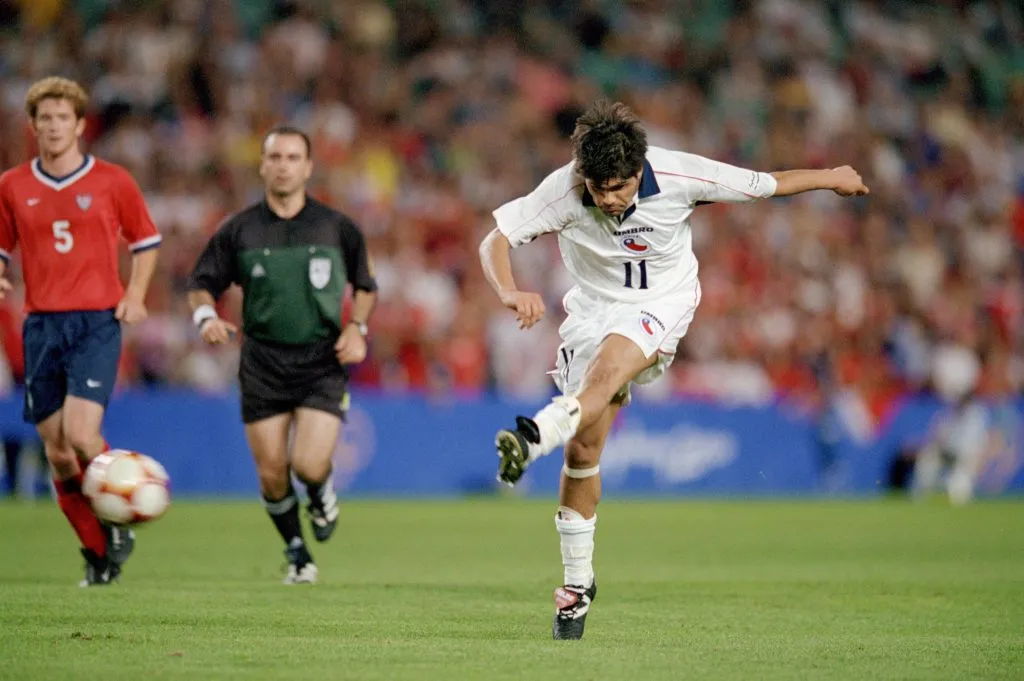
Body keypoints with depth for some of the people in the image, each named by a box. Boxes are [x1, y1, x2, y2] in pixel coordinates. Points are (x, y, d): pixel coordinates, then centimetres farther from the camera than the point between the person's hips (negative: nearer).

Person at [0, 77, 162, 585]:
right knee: (57, 453, 2)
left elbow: (146, 240, 14)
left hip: (96, 321, -3)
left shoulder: (112, 181, 3)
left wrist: (135, 294, 0)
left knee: (81, 434, -20)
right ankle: (98, 553, 17)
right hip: (41, 325, 3)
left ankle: (117, 520, 6)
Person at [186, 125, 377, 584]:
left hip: (322, 361, -1)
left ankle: (322, 494, 20)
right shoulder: (238, 231, 2)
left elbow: (365, 286, 15)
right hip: (263, 364, 1)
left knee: (309, 465, -17)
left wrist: (356, 327, -2)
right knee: (272, 475, 0)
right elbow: (201, 284, 8)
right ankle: (296, 551, 26)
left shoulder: (336, 228, 2)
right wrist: (206, 315, -13)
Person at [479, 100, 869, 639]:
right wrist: (511, 294, -42)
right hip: (594, 307, 2)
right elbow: (494, 240, -23)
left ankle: (535, 436, -59)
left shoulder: (676, 175, -22)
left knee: (607, 368, -36)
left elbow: (765, 185, -7)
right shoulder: (563, 191, -22)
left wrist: (832, 177, 6)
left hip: (662, 303, -2)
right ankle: (577, 582, 11)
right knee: (582, 450, -2)